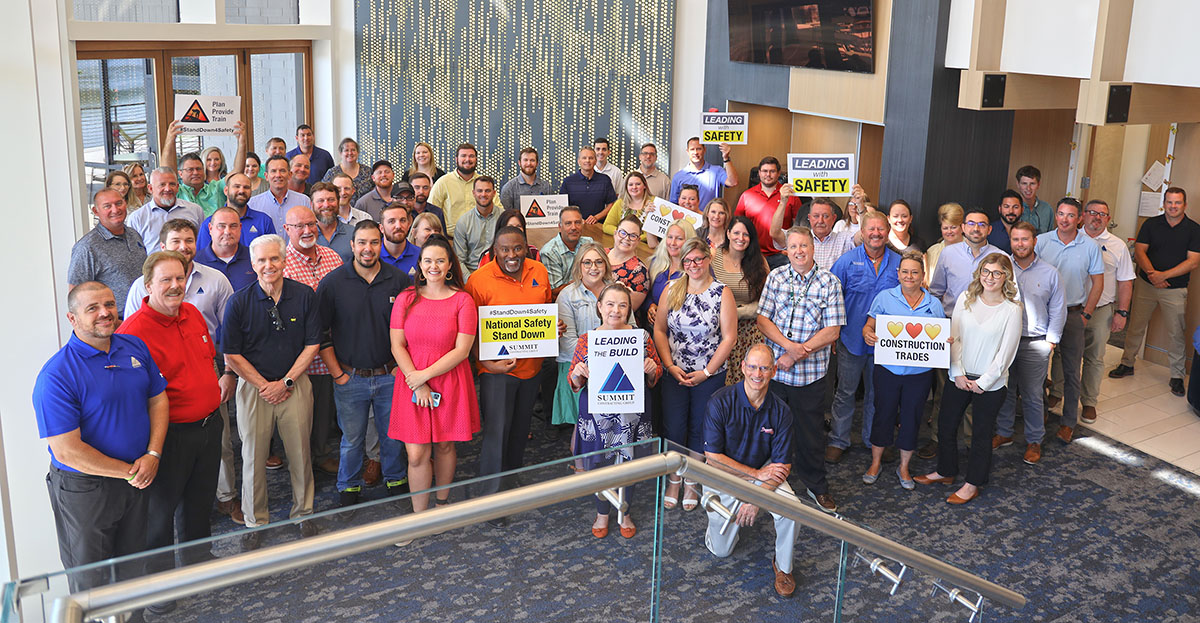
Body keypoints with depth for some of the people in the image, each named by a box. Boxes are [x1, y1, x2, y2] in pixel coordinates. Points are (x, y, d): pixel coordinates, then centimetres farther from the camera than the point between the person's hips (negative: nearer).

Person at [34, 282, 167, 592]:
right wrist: (128, 473, -15)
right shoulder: (56, 375, -21)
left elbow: (158, 400, 8)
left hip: (138, 479, 5)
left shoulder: (135, 347, 0)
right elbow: (67, 451, -22)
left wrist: (153, 455, -7)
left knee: (133, 569, 21)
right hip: (84, 489, -5)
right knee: (92, 580, 12)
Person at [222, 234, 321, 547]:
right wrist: (264, 385, -9)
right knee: (254, 456, 6)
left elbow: (312, 345, 0)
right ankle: (255, 521, 23)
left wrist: (285, 382, -7)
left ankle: (303, 513, 27)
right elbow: (232, 356, -4)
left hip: (295, 385, 1)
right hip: (253, 386, -1)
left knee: (300, 452, 7)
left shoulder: (305, 295, -3)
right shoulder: (239, 302, -6)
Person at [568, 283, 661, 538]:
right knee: (599, 464, 11)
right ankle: (602, 513, 36)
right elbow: (575, 383, 4)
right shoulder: (586, 340, -2)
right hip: (597, 414, 0)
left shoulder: (642, 337, -2)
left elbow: (657, 374, 8)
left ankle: (624, 512, 36)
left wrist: (652, 370, -14)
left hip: (631, 414, 0)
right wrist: (577, 375, -18)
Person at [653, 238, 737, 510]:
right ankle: (673, 479, 24)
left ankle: (692, 481, 27)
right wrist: (671, 366, -8)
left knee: (700, 429, 10)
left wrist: (706, 372, -12)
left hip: (709, 375, -1)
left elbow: (729, 337, -9)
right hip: (674, 373, 2)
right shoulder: (671, 290, 0)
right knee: (673, 428, 5)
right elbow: (659, 330, 2)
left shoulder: (722, 293, -7)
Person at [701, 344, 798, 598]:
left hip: (764, 474, 1)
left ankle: (783, 567, -2)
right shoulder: (721, 402, -20)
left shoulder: (780, 411, -13)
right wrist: (757, 474, -21)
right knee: (721, 550, 1)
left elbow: (783, 465, -11)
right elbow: (713, 457, -18)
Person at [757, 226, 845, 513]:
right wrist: (788, 345, -17)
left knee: (810, 430, 10)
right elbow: (763, 320, 0)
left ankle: (816, 485, 28)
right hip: (774, 368, 2)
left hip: (811, 373, -1)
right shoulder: (775, 277, 3)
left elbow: (832, 331, -7)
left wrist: (797, 354, -14)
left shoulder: (829, 282, -3)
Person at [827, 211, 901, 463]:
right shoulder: (847, 261, -6)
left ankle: (873, 440, 30)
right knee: (845, 392, 7)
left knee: (877, 393, 15)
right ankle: (838, 441, 19)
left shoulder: (899, 263, 1)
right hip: (852, 338, -2)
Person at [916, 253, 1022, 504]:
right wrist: (958, 374, -8)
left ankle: (973, 484, 25)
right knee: (946, 425, 15)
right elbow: (954, 338, -1)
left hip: (990, 383, -4)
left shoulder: (1012, 309, -11)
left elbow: (1006, 353, -11)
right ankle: (945, 472, 36)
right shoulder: (966, 298, -1)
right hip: (959, 377, 4)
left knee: (981, 434, 9)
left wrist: (983, 382, -11)